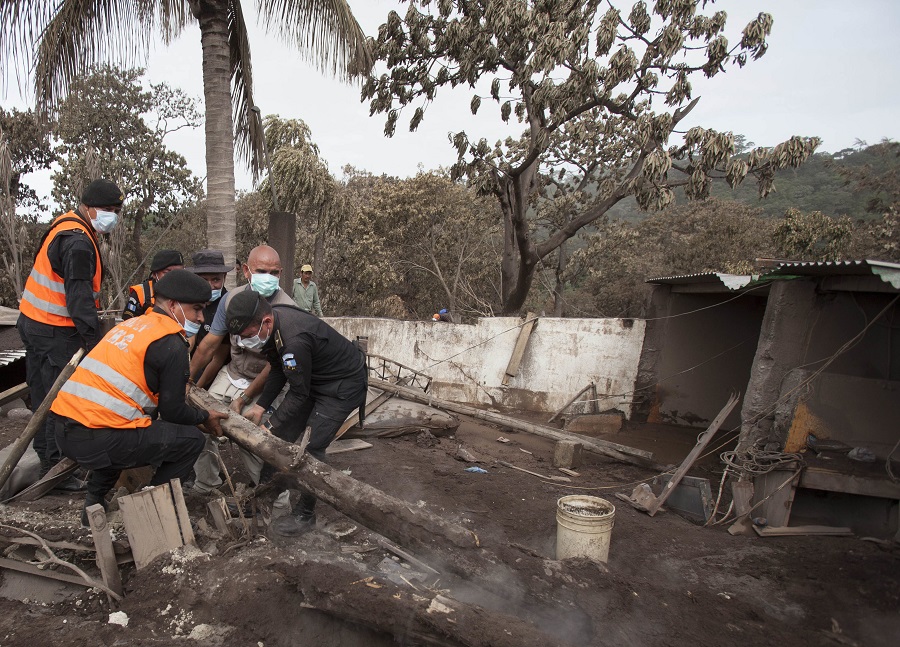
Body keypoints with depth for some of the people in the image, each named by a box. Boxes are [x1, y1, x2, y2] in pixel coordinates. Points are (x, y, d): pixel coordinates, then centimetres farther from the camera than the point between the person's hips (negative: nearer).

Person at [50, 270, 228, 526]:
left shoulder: (131, 324, 18)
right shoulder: (171, 344, -8)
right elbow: (172, 411, -6)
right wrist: (205, 417, 14)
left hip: (65, 433, 9)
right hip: (99, 441, -9)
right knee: (191, 439, 3)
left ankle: (95, 501, 33)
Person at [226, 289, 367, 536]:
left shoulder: (294, 340, -38)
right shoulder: (273, 323, -10)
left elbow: (299, 395, -25)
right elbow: (278, 372, 4)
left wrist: (269, 426, -16)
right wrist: (259, 407, -1)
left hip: (343, 386, -9)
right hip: (314, 378, 9)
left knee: (311, 447, -10)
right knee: (283, 434, 13)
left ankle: (305, 514, 8)